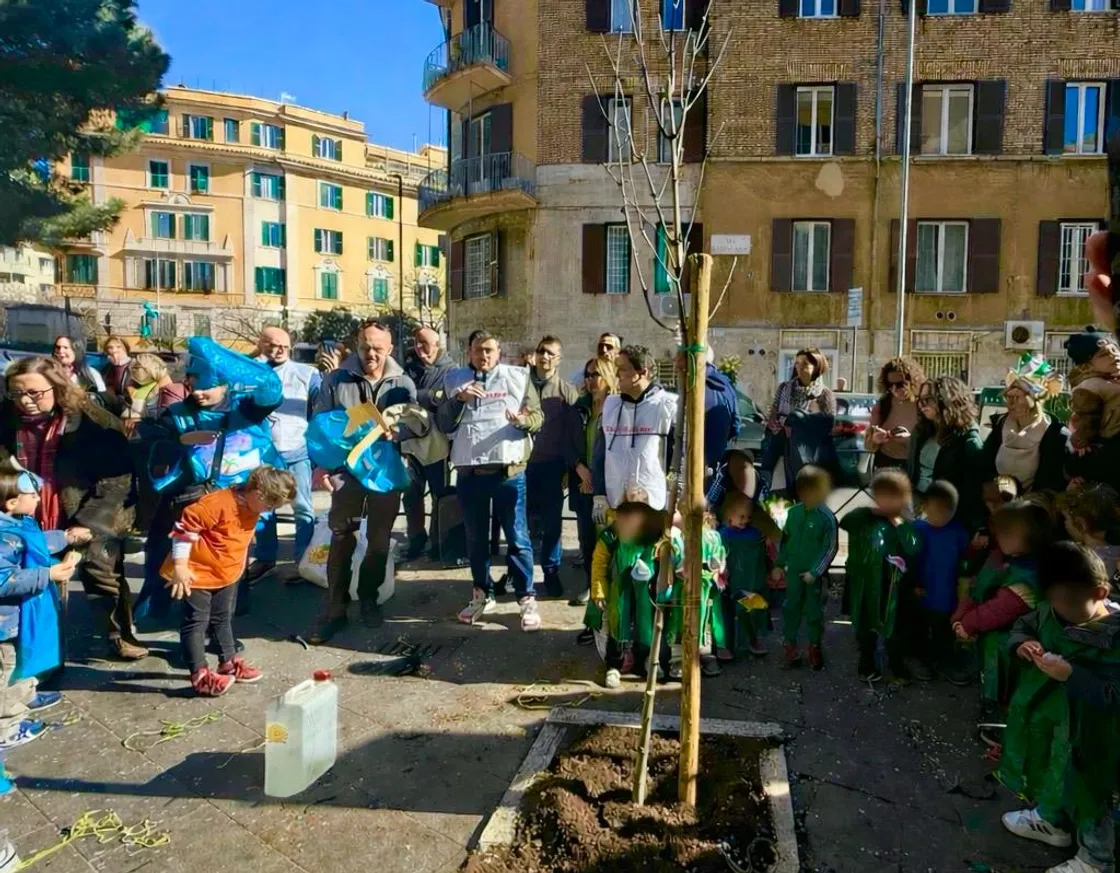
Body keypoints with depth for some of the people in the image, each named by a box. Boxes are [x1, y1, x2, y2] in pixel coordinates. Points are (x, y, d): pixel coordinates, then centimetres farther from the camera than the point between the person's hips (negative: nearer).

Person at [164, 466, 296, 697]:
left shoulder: (251, 509, -1)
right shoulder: (218, 503, -29)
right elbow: (185, 526, -28)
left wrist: (239, 566, 22)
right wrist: (180, 566, -26)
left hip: (226, 574, 9)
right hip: (198, 573, -9)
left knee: (223, 619, 20)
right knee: (196, 622, -2)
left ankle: (229, 662, 33)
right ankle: (200, 675, 4)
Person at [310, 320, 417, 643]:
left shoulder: (403, 383, 3)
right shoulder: (335, 380, 1)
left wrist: (395, 431, -22)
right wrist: (320, 465, -8)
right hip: (346, 472, -1)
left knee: (379, 540, 12)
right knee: (341, 540, 1)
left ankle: (369, 599, 29)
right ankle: (336, 609, 9)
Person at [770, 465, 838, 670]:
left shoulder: (826, 516, -14)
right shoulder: (794, 511, 0)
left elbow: (830, 548, -12)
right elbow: (786, 539, 10)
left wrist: (814, 571, -16)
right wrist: (779, 564, 8)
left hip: (814, 574, -3)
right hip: (793, 570, 4)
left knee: (814, 611, 9)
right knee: (791, 609, 10)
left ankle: (815, 647, 26)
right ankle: (792, 645, 25)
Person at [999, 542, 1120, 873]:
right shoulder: (1050, 609, -9)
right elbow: (1023, 625, 8)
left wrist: (1071, 675, -37)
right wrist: (1021, 643, -13)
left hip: (1086, 736, -7)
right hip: (1046, 721, 7)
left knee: (1085, 793, 15)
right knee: (1049, 774, 29)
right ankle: (1052, 822, 57)